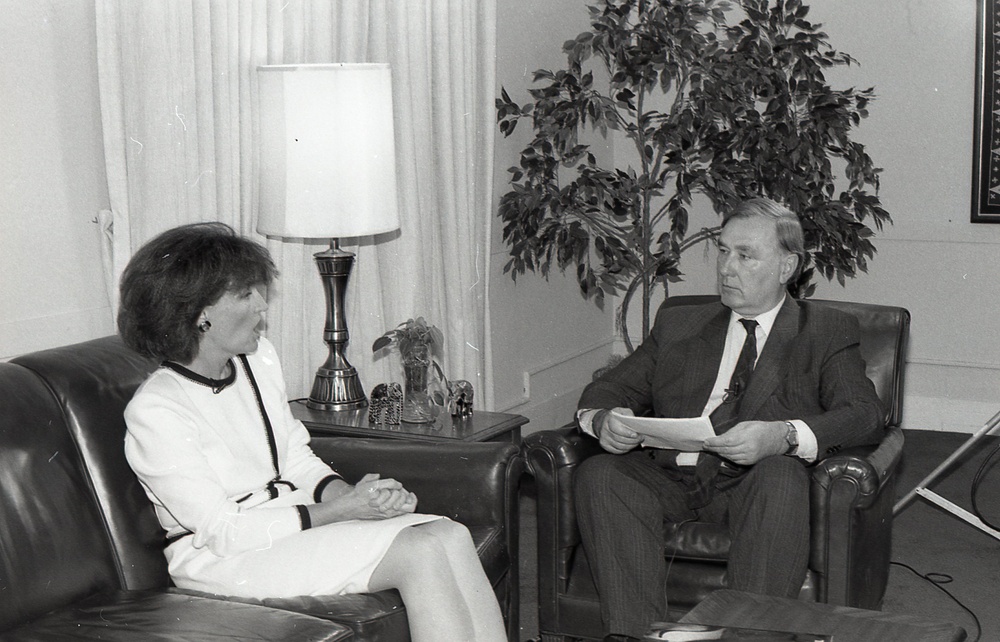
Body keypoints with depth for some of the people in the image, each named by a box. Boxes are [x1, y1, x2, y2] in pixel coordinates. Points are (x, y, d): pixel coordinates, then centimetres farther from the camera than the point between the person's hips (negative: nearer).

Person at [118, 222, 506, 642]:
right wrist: (343, 509, -20)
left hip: (292, 519, 7)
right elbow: (226, 532, -18)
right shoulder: (154, 413, -17)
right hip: (225, 560, -7)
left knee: (451, 536, -17)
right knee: (420, 552, -24)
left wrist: (350, 494, -8)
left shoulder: (258, 359, 7)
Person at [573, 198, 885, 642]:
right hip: (670, 480, 3)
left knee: (780, 475, -36)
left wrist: (784, 436, -23)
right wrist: (601, 418, -7)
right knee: (599, 474, -25)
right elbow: (610, 388, 20)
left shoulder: (826, 332, 13)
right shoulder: (678, 324, 25)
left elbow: (866, 416, -3)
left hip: (754, 485, -3)